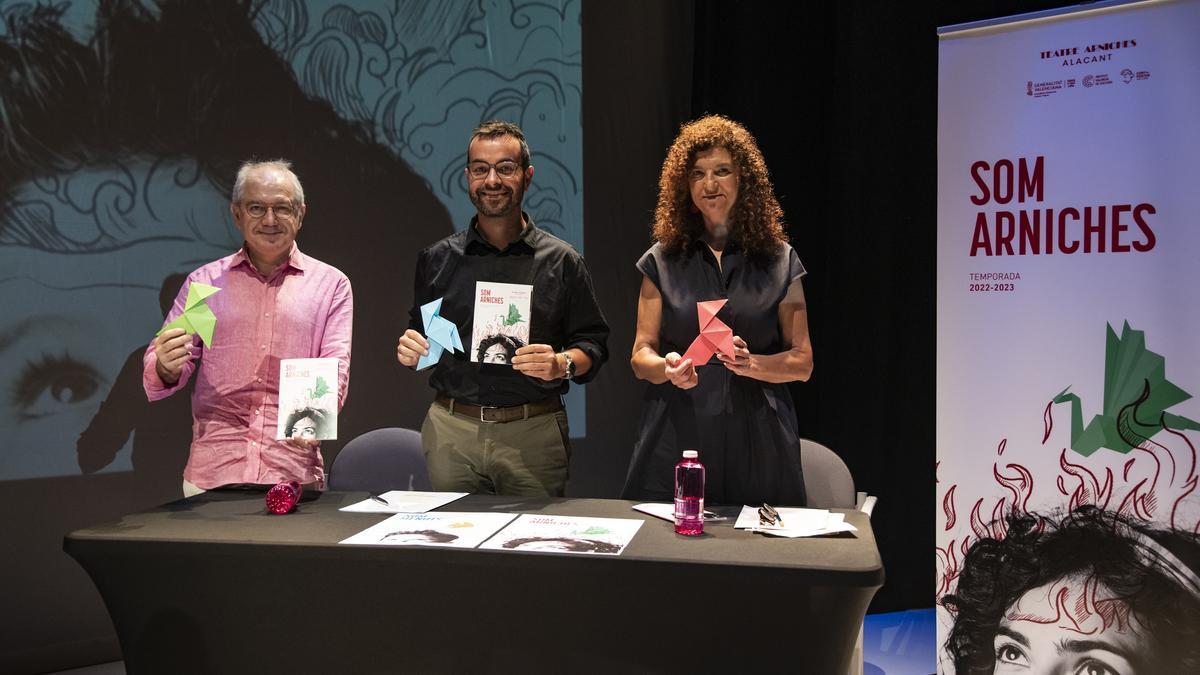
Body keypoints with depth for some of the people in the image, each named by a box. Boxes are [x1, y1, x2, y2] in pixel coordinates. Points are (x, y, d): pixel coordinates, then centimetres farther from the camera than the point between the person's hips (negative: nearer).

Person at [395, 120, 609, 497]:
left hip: (533, 436, -1)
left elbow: (593, 342, 3)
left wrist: (563, 364, -16)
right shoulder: (437, 259, 11)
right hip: (450, 432, 2)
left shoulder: (561, 261, 5)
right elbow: (419, 340, 17)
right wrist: (408, 351, -4)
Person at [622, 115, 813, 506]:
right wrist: (669, 368, -15)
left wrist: (752, 364, -14)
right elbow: (641, 357, 6)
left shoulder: (779, 261, 5)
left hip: (757, 440, 0)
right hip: (676, 434, 0)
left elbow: (803, 362, 4)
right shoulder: (662, 260, 7)